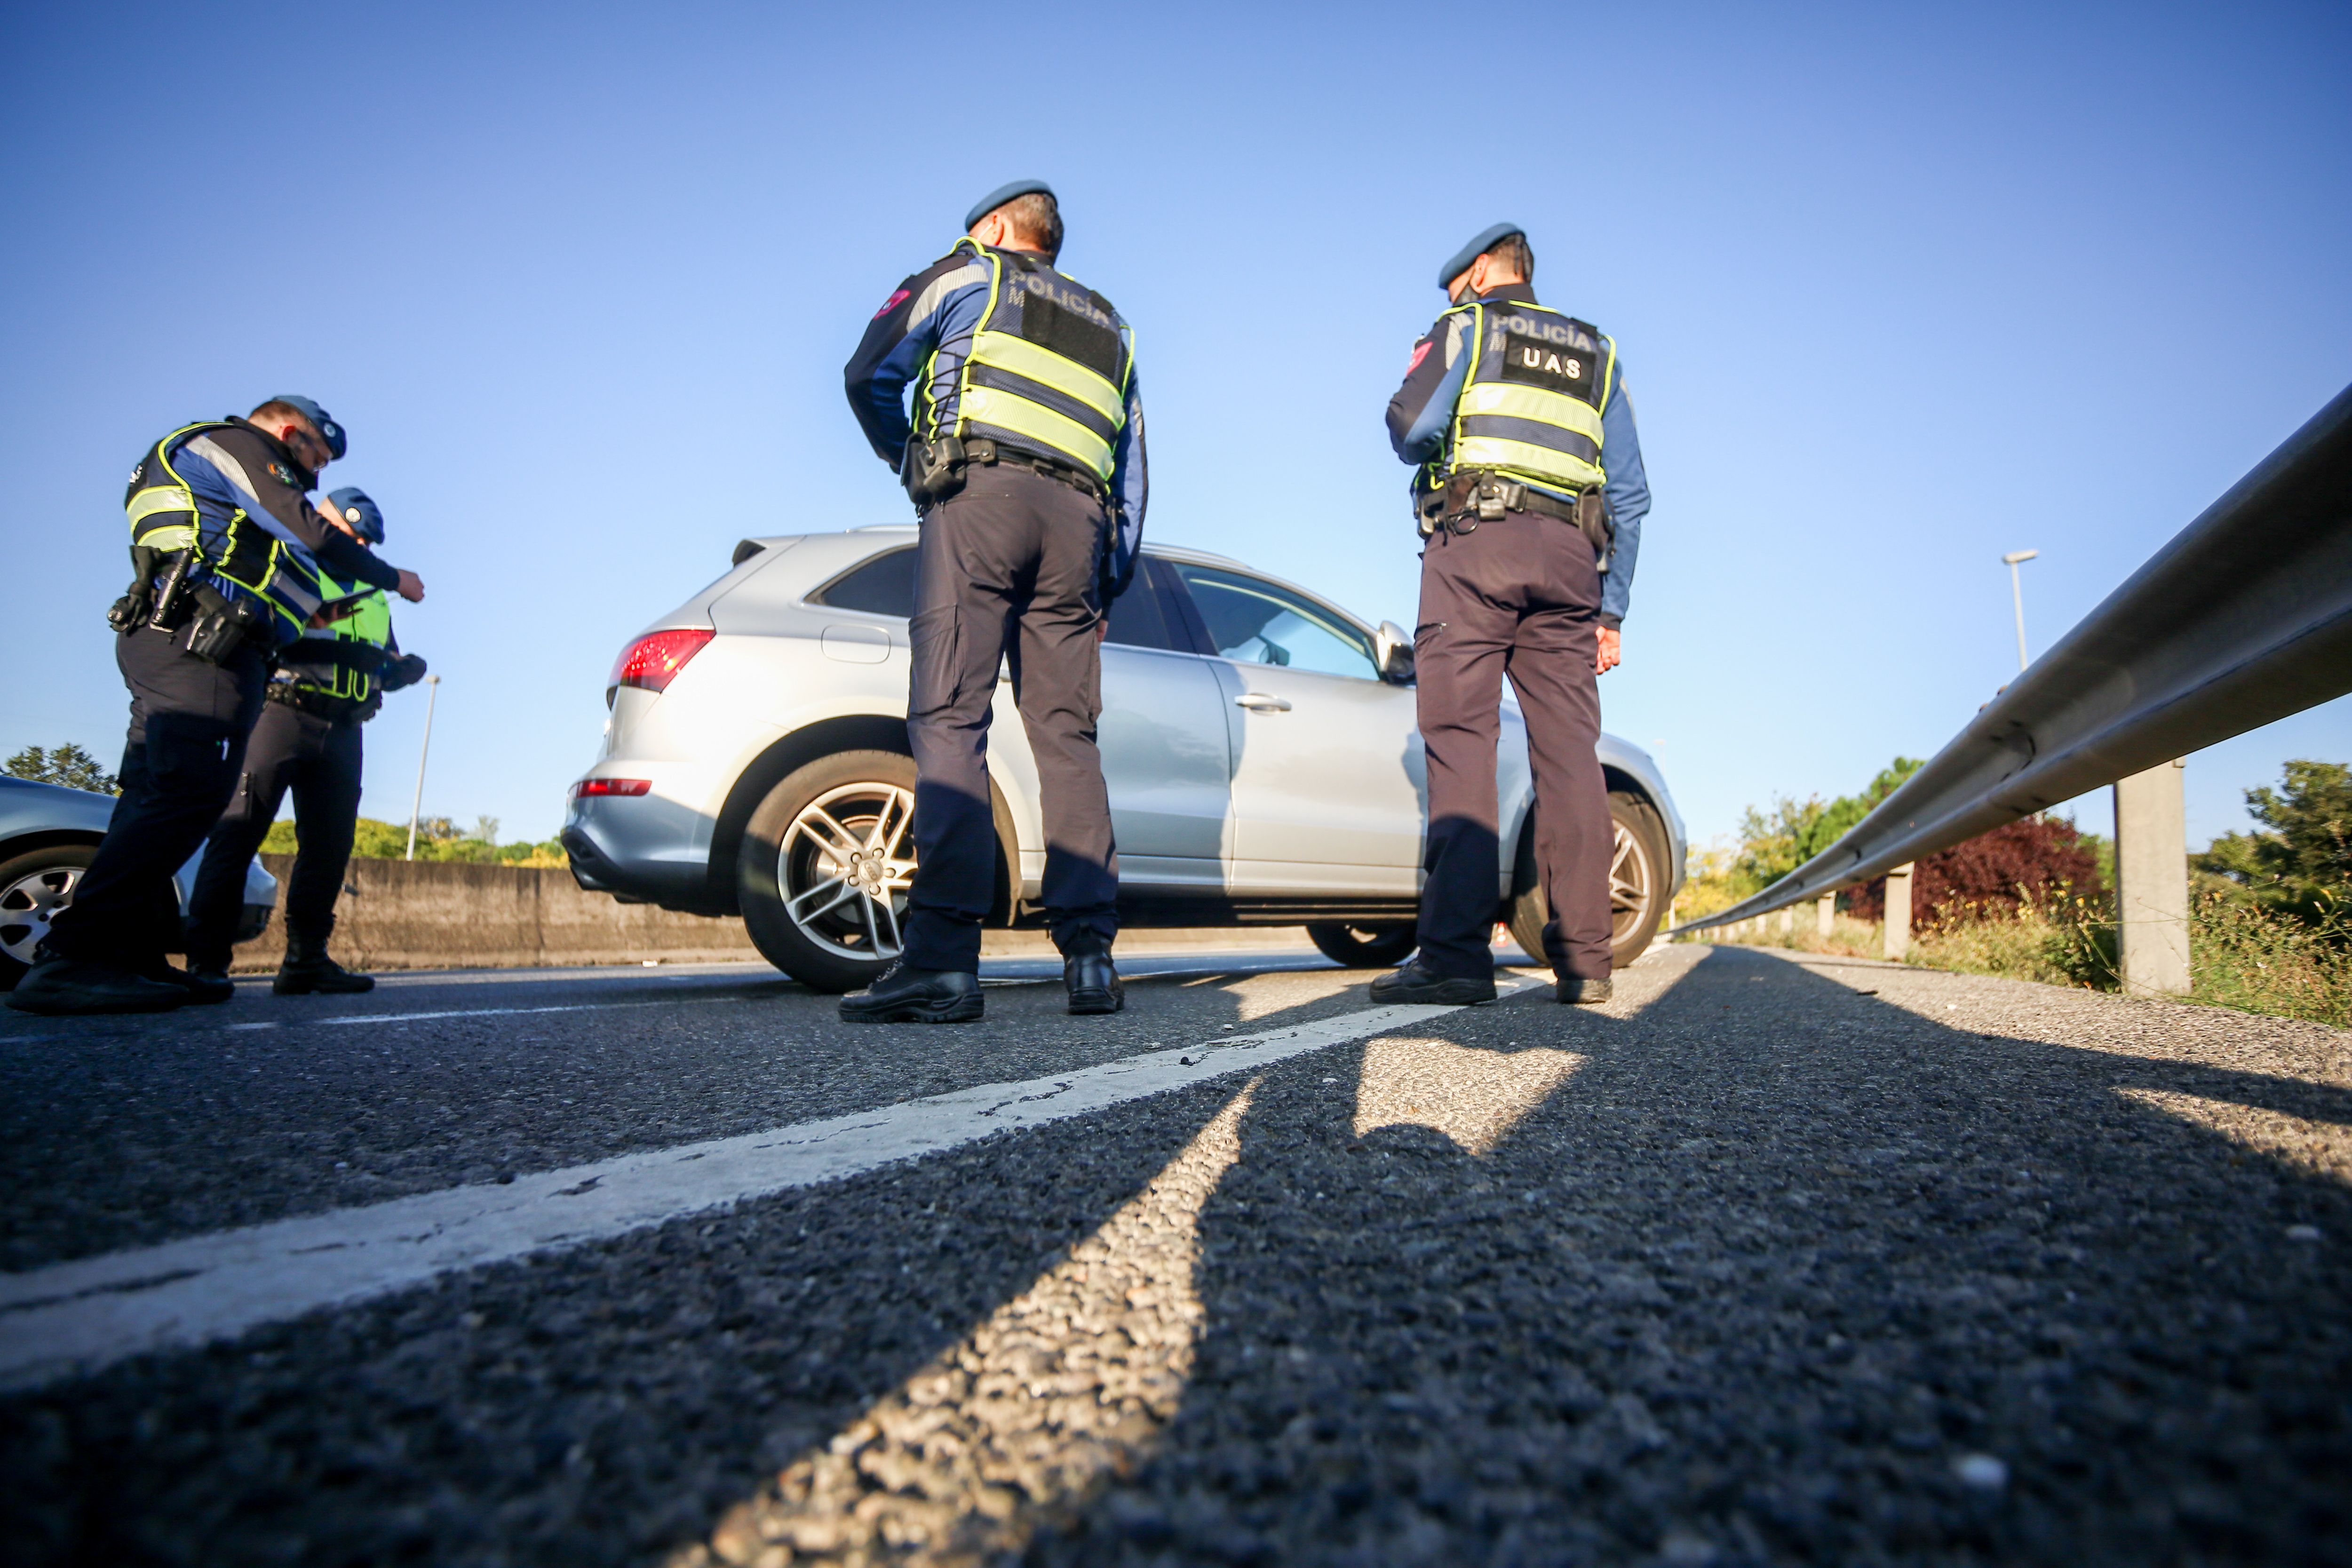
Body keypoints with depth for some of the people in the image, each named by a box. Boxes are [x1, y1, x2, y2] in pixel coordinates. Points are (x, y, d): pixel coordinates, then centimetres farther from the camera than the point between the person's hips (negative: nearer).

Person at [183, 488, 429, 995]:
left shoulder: (373, 597, 25)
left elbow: (384, 667, 27)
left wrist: (403, 669, 4)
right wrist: (319, 617, -22)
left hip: (342, 731, 6)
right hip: (283, 712, -6)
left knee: (329, 843, 4)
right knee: (239, 831, -10)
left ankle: (306, 959, 9)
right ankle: (206, 961, -9)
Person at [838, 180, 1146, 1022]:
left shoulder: (965, 273, 20)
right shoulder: (1111, 328, 33)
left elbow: (869, 373, 12)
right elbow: (1131, 473, 24)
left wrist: (906, 460, 29)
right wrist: (1110, 584, 21)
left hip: (980, 490, -4)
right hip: (1080, 518, 5)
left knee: (949, 720, -13)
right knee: (1067, 735, 1)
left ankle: (942, 957, -22)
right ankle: (1090, 953, -6)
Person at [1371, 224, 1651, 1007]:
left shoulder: (1465, 326, 14)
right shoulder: (1597, 353, 28)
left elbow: (1411, 428, -5)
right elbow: (1631, 493, 19)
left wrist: (1430, 454, 19)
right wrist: (1611, 609, 18)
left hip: (1475, 542, -4)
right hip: (1570, 557, 5)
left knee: (1460, 742, -11)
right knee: (1569, 751, 0)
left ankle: (1456, 954, -18)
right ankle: (1583, 957, -3)